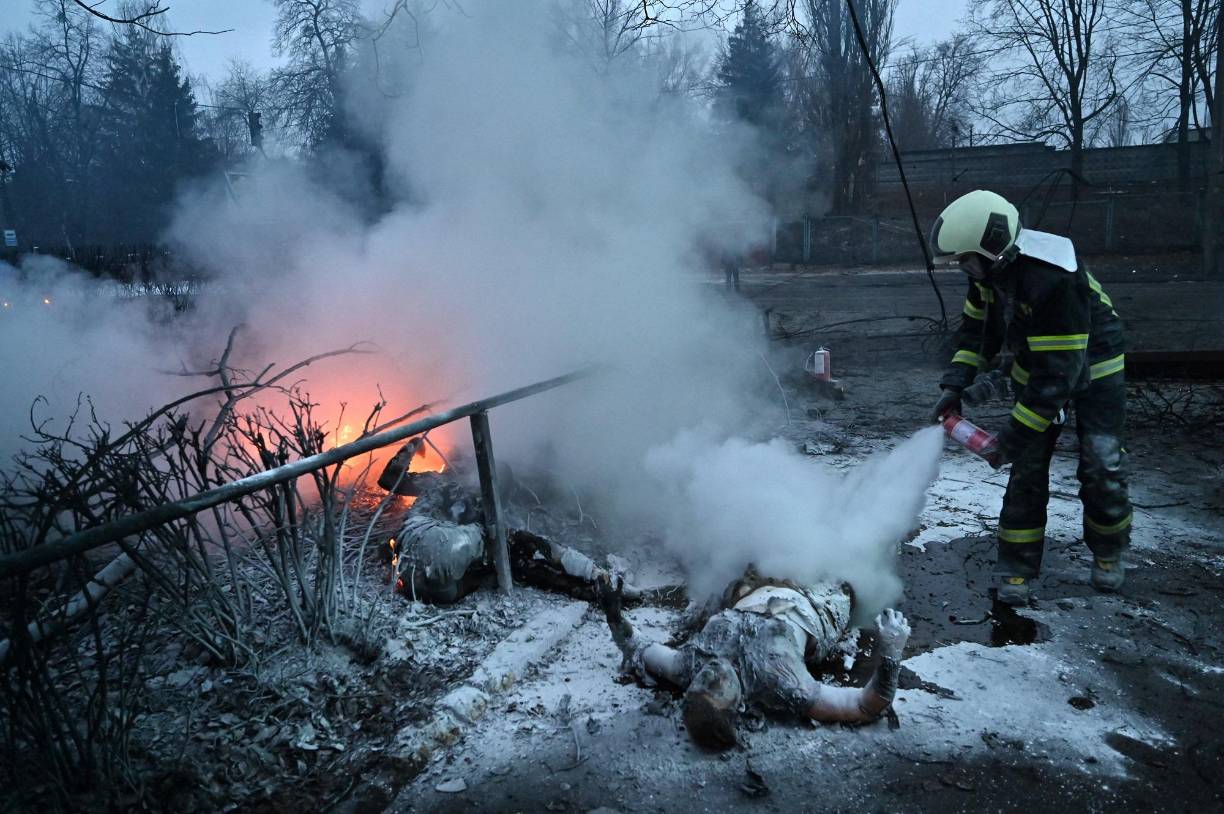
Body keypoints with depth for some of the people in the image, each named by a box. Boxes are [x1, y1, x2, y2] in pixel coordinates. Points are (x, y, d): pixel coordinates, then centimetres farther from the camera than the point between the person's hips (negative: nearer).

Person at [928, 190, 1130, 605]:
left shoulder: (1054, 279, -38)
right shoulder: (991, 266, -14)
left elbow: (1058, 373, -35)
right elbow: (976, 326, 2)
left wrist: (1014, 435, -32)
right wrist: (954, 384, -10)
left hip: (1092, 368, -6)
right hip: (1036, 368, 6)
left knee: (1102, 469, -2)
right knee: (1027, 469, 0)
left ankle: (1108, 552, 25)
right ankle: (1017, 567, 7)